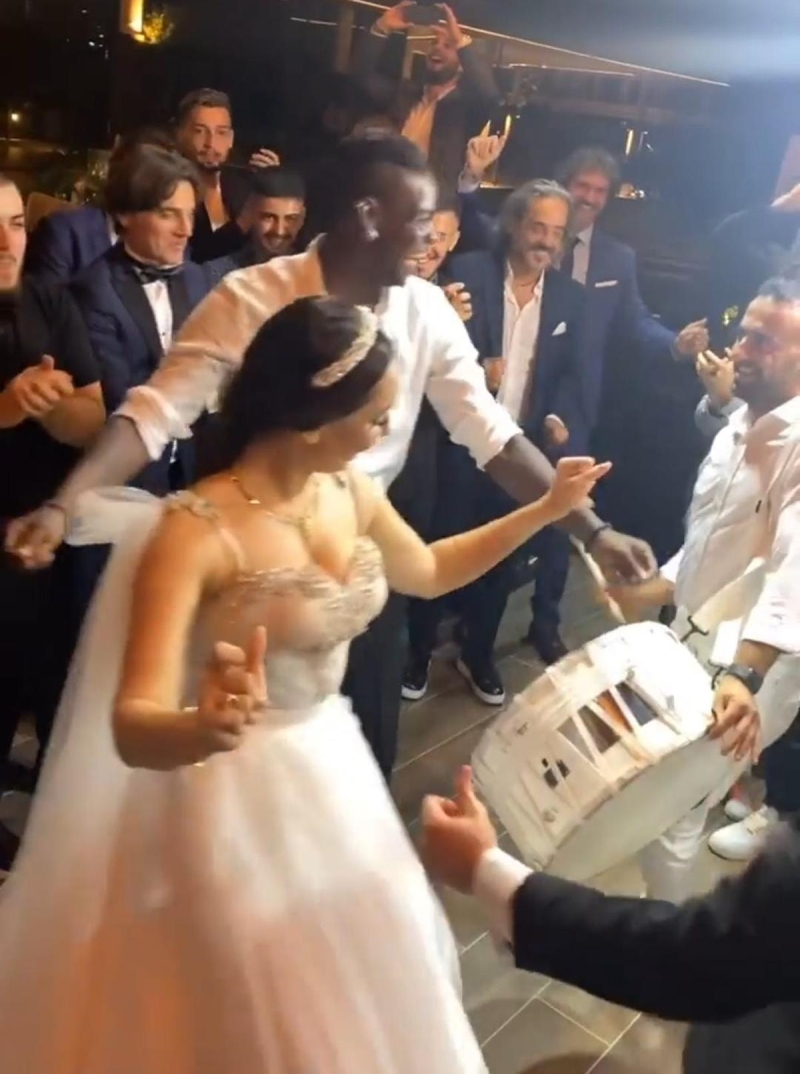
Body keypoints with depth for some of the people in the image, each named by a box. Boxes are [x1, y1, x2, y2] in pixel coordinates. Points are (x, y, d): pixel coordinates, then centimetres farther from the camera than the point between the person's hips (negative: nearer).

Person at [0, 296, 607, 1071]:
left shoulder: (350, 494, -4)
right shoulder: (196, 532, -26)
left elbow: (426, 572, 15)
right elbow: (132, 727, -32)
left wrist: (544, 511, 9)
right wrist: (205, 728, -56)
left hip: (335, 773, 7)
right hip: (239, 803, -6)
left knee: (353, 1004, 25)